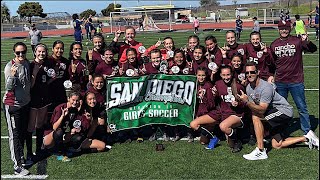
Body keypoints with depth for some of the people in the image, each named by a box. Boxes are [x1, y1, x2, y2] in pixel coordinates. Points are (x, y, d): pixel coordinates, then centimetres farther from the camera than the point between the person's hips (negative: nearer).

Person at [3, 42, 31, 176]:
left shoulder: (27, 63, 4)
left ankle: (21, 156, 35)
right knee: (14, 135, -4)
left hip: (25, 103, 7)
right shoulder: (9, 67, -18)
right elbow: (8, 87, -24)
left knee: (23, 132, 17)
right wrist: (12, 75, -37)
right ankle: (17, 166, -2)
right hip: (12, 105, -7)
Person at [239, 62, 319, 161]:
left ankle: (261, 151, -21)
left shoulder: (265, 87, -27)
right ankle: (307, 138, 26)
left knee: (256, 117, -28)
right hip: (273, 114, 9)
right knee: (277, 145, 11)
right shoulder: (249, 88, -1)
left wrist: (246, 102, -43)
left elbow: (262, 110, -33)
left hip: (284, 111, -9)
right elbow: (254, 108, 2)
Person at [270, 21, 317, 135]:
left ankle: (307, 133, 15)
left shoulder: (297, 41, -6)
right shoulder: (274, 44, 5)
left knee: (302, 108, 4)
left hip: (296, 82, -3)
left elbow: (313, 50, -18)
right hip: (280, 82, 4)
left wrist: (307, 42, -38)